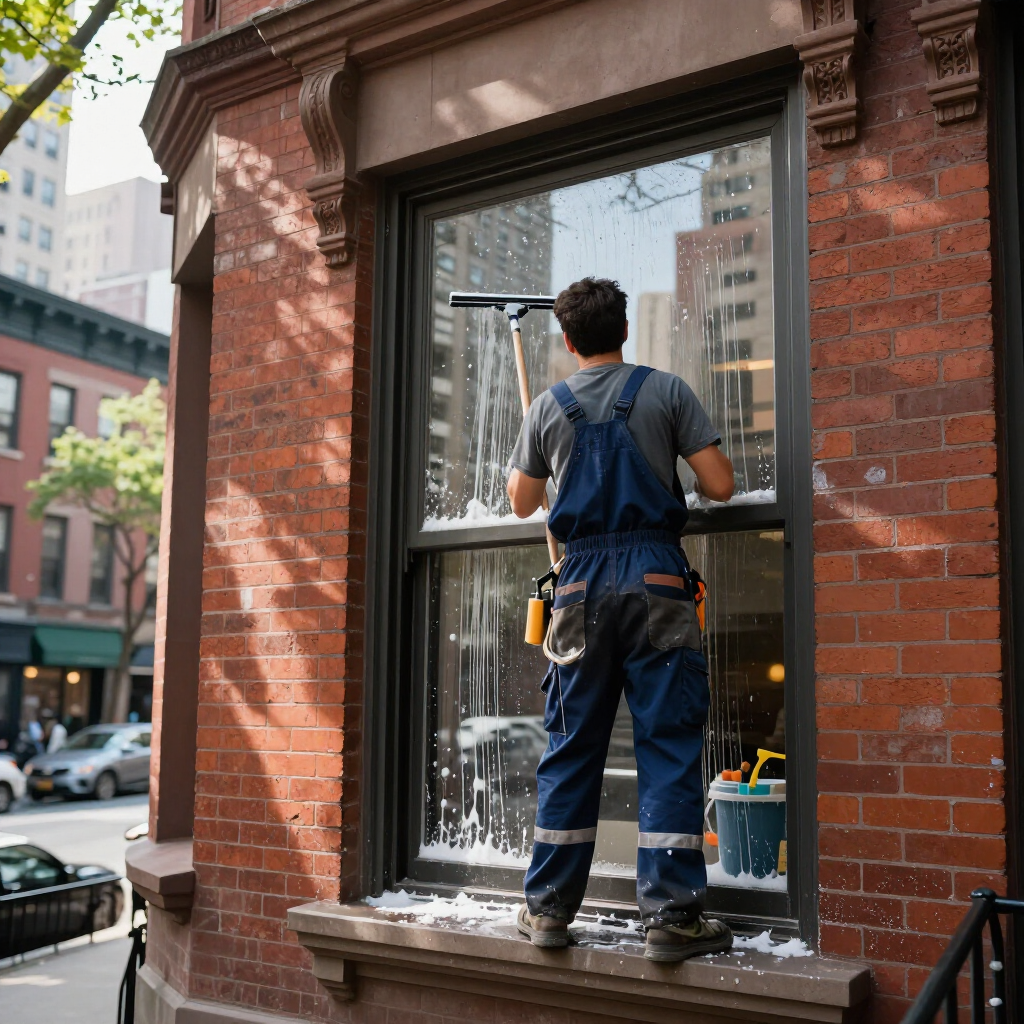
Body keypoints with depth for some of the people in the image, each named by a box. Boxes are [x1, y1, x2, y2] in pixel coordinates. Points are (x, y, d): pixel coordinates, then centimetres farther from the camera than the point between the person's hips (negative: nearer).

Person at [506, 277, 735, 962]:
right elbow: (721, 486, -1)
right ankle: (671, 915, -1)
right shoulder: (667, 390, 3)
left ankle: (549, 907, 14)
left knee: (571, 747, 9)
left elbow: (522, 502, 20)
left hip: (583, 584, 2)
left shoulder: (549, 407, 9)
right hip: (657, 580, -2)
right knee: (669, 744, 0)